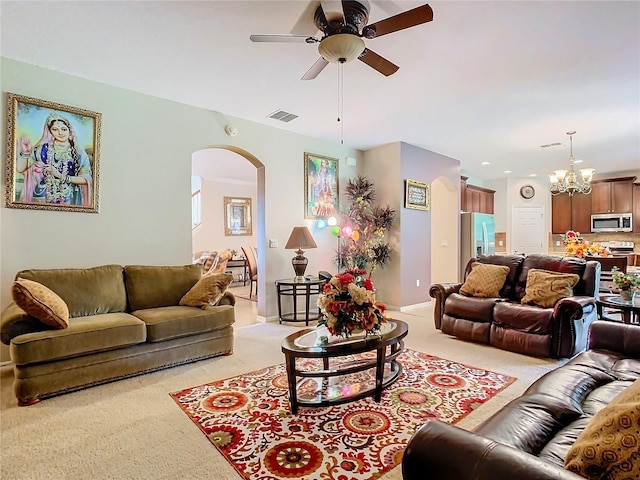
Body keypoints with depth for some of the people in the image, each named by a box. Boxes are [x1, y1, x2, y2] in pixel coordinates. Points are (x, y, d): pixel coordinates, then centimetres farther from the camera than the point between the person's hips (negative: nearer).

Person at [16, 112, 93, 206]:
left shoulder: (79, 153, -2)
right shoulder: (43, 149, 0)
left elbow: (87, 179, -8)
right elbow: (20, 169, -3)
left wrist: (61, 176, -16)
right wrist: (25, 152, -18)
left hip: (68, 200, 0)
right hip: (42, 198, 1)